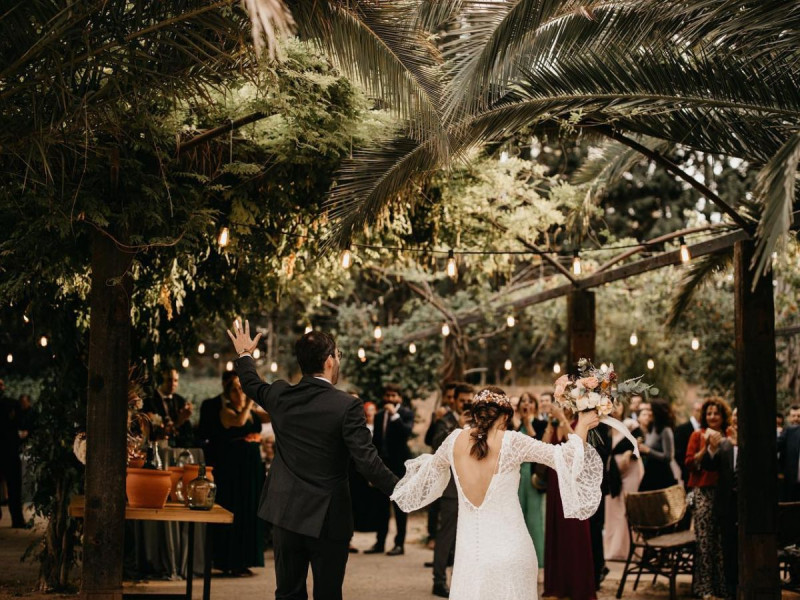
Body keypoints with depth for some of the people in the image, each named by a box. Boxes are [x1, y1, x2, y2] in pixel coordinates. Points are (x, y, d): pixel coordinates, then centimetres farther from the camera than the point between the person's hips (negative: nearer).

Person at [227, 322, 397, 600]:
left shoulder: (280, 395, -2)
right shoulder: (347, 406, -17)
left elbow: (251, 384, 21)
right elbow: (368, 462, -20)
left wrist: (244, 355, 40)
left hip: (285, 514, 4)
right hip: (328, 519, -4)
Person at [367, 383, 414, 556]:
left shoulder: (406, 413, -3)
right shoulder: (379, 415, 12)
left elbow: (406, 433, -21)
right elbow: (375, 441, 15)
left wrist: (394, 414, -23)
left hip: (399, 464, -5)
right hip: (382, 463, 5)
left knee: (399, 506, 1)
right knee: (382, 505, 8)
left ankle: (399, 544, 5)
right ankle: (380, 543, 14)